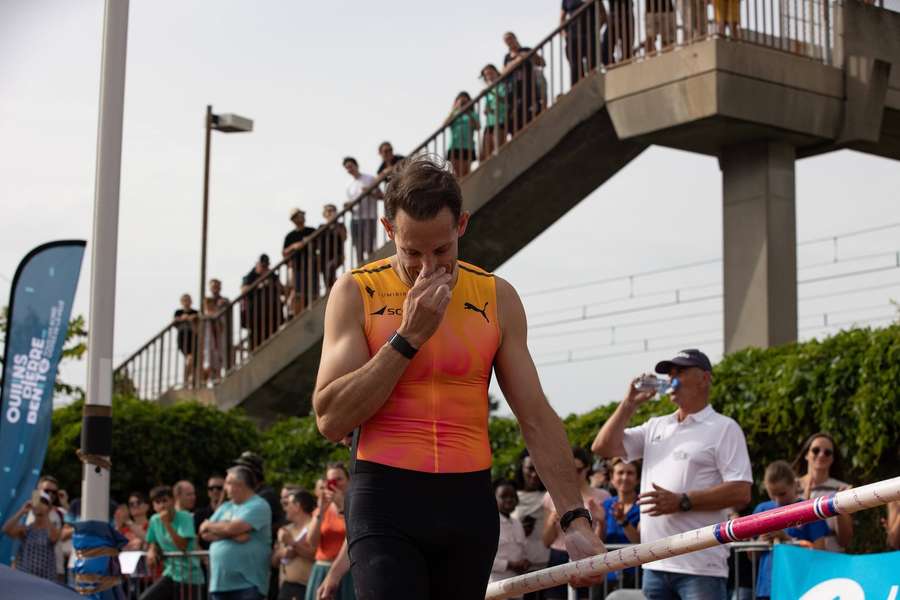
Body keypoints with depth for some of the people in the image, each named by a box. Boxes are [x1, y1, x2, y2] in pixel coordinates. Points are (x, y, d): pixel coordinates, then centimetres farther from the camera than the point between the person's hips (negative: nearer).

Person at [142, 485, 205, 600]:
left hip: (189, 577, -6)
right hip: (170, 573, 6)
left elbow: (183, 546, -24)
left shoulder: (185, 518, -15)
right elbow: (153, 542, 19)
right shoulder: (154, 520, 3)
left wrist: (167, 523, -26)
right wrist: (151, 551, -4)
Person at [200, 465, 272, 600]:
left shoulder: (258, 506, -7)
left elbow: (232, 528, -19)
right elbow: (205, 533, 6)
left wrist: (209, 525, 1)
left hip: (247, 583, -7)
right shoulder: (225, 507, 17)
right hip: (220, 582, 7)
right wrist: (231, 534, -11)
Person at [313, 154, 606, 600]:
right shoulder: (356, 292, -1)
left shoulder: (497, 298, 7)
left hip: (469, 502, 3)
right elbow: (330, 420, -10)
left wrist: (574, 517, 0)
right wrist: (408, 336, -14)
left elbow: (536, 418, 8)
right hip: (386, 501, -3)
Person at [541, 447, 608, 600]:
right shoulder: (552, 496, 9)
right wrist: (552, 521, -7)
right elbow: (546, 542, 12)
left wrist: (600, 521, -16)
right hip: (558, 562, 2)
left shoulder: (600, 497, 2)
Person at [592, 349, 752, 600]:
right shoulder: (656, 426, 18)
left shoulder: (724, 428, -1)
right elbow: (603, 447, 13)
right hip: (655, 563, 7)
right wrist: (630, 403, 5)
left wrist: (681, 502, -18)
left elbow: (740, 492, -11)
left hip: (700, 566, -6)